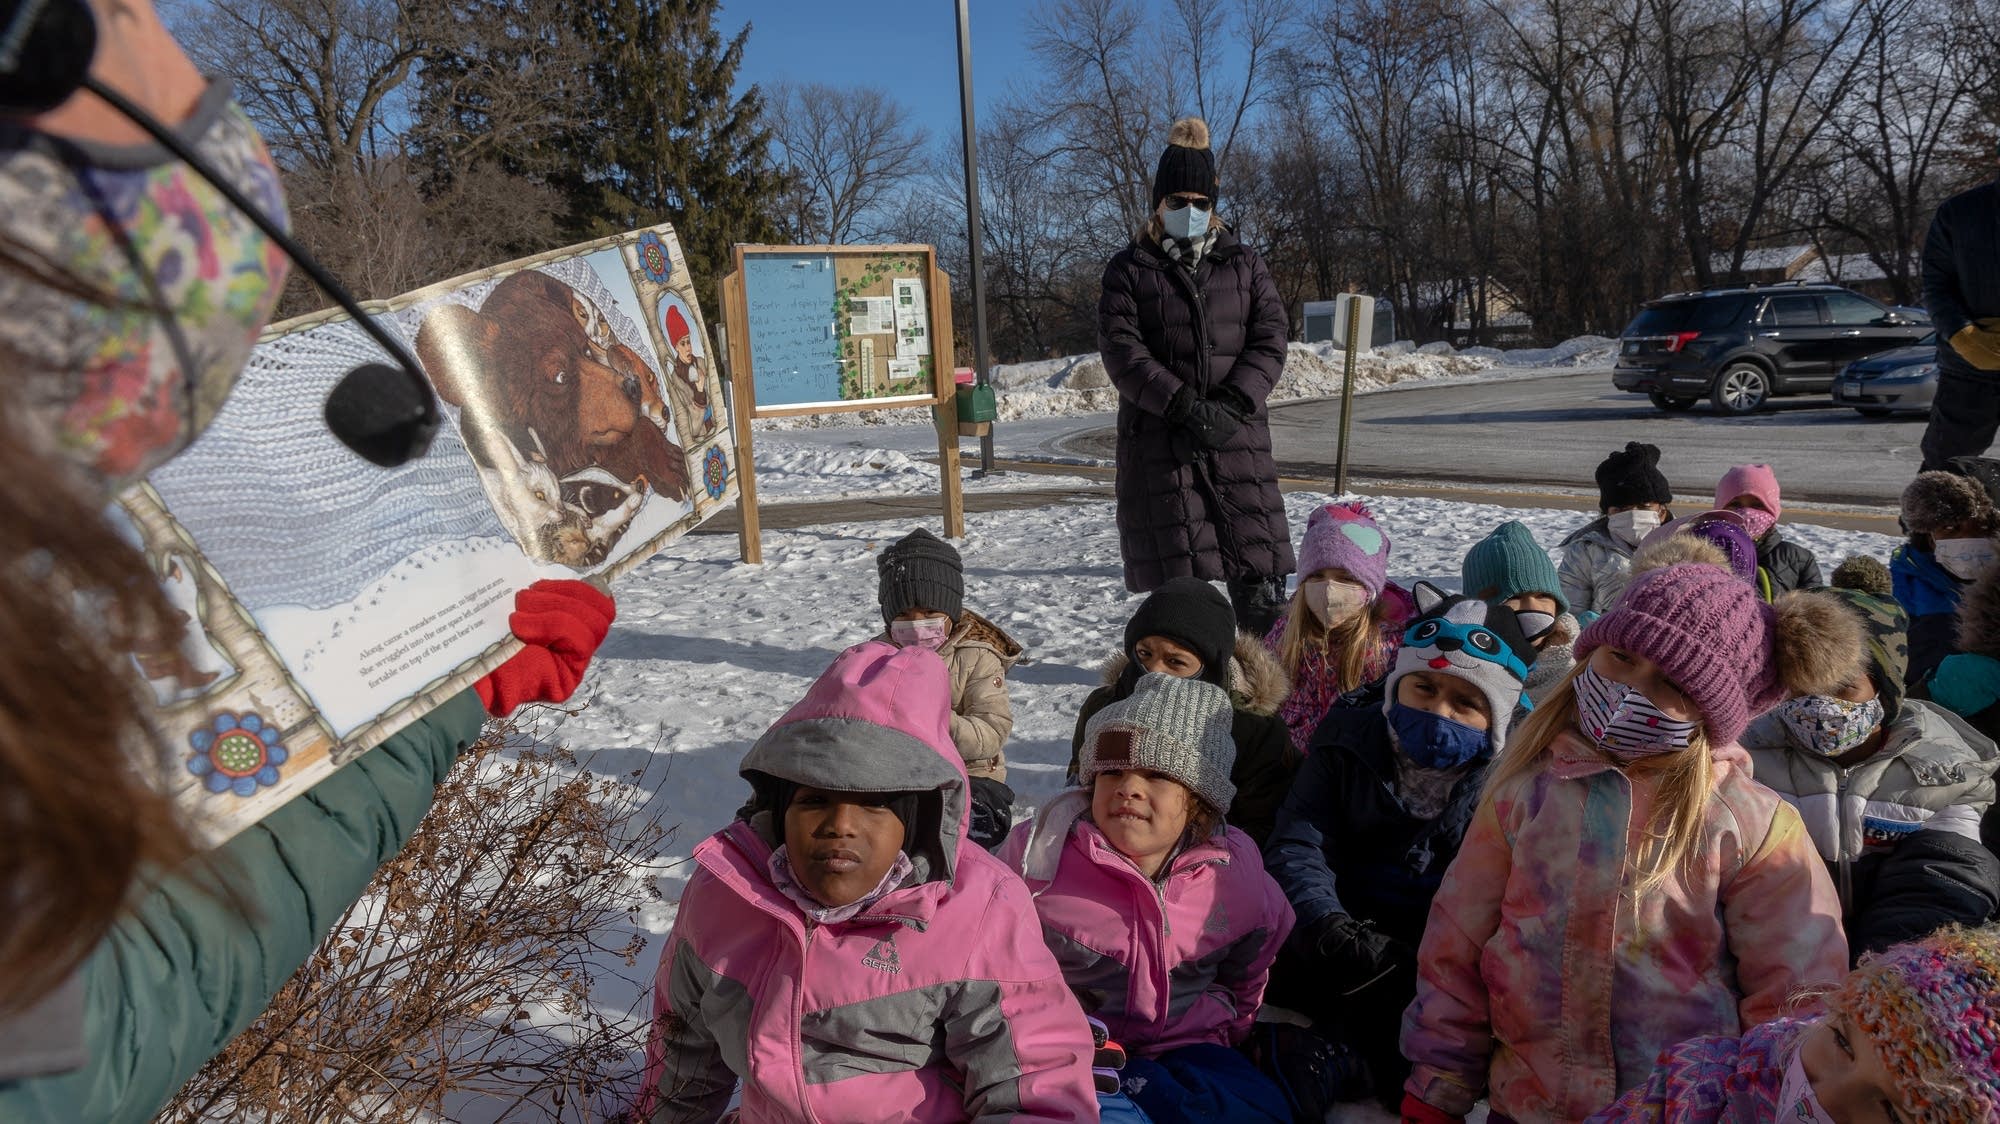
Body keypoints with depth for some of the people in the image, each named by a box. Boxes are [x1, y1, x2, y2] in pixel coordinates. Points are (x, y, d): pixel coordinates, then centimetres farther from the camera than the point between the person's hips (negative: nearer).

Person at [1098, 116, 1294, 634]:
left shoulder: (1244, 264, 14)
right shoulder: (1129, 269, 7)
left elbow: (1271, 338, 4)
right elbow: (1121, 350, -6)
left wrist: (1232, 405, -13)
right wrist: (1184, 406, -17)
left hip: (1237, 434, 2)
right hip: (1158, 439, -2)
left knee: (1259, 568, -1)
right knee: (1173, 568, 0)